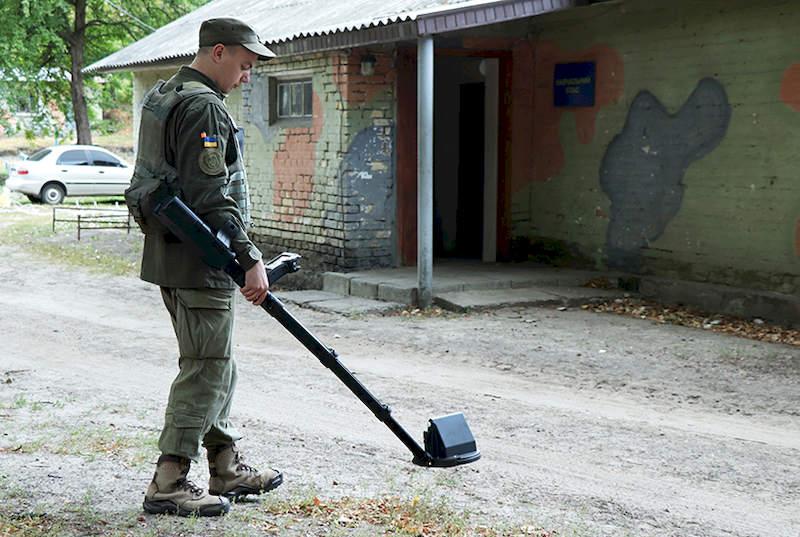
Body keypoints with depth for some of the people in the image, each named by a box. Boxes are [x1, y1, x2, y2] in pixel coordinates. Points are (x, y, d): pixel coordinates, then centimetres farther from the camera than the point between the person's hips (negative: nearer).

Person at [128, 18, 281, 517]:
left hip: (168, 254, 10)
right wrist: (250, 260, -20)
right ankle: (169, 482, -1)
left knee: (217, 365, 16)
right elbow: (212, 199, -23)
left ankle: (227, 467, 25)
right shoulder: (205, 107, -16)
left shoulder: (161, 96, 17)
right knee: (206, 369, -5)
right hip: (201, 262, -10)